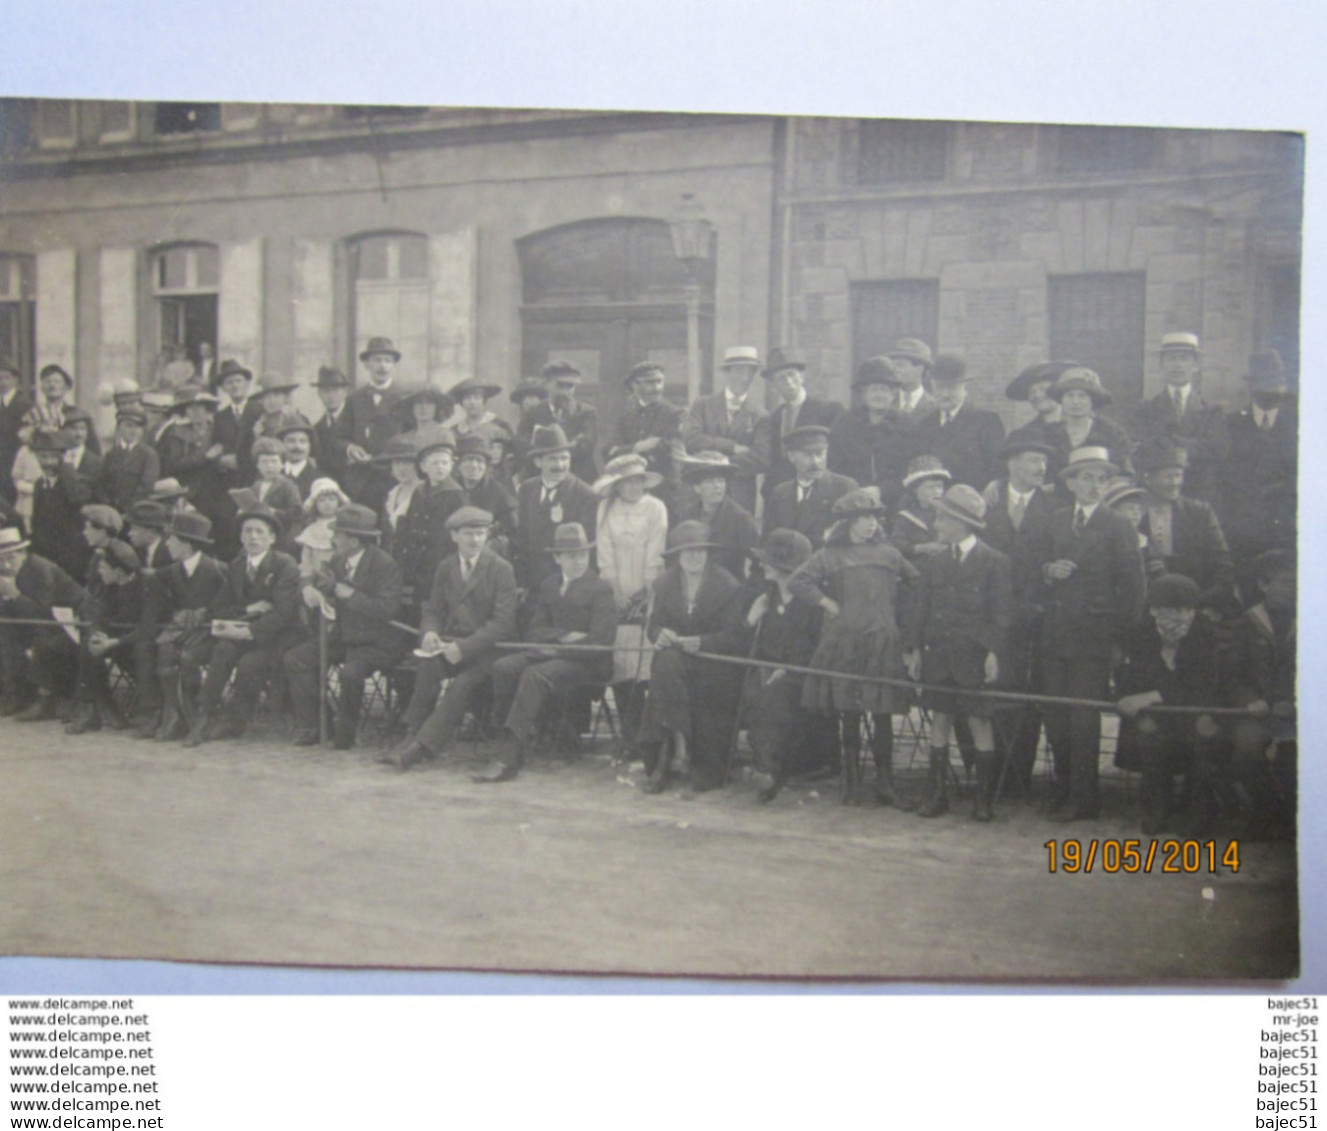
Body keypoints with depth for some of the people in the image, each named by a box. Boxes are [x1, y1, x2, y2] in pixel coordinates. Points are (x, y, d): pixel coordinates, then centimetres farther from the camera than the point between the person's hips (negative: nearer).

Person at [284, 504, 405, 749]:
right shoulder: (338, 561, 7)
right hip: (342, 635, 8)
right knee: (294, 659, -5)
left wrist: (341, 590, -25)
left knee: (350, 673, -34)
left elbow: (387, 608, -26)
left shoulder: (385, 565, -15)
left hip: (376, 642, -8)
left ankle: (344, 735, -11)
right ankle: (309, 727, 1)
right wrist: (313, 591, -9)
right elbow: (313, 584, 19)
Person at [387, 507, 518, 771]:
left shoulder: (501, 569, -2)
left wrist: (464, 647, -20)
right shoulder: (445, 568, 14)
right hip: (451, 643, 3)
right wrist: (429, 632, -10)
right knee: (429, 665, -30)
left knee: (463, 683, -31)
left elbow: (503, 622, -10)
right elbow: (432, 609, 16)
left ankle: (420, 746, -32)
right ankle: (413, 736, -27)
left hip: (485, 649, -3)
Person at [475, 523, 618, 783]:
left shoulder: (601, 589, 1)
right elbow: (533, 631, 9)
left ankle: (512, 758, -37)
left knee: (535, 675, -33)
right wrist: (563, 635, -9)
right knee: (503, 667, -22)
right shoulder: (548, 586, 19)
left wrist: (558, 647, -12)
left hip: (587, 662, -6)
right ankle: (524, 735, -15)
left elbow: (599, 641, -10)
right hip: (552, 653, 6)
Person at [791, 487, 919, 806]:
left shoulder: (889, 554, 14)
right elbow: (798, 583, -1)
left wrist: (900, 617, 8)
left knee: (883, 714, 0)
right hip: (843, 644, -1)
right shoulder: (830, 556, 7)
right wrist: (826, 603, -6)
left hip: (883, 644, 1)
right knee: (848, 714, 2)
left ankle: (885, 783, 8)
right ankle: (851, 783, 11)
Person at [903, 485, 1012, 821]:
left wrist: (993, 651, -11)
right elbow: (920, 608, 10)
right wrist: (914, 647, 3)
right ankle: (937, 794, 14)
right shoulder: (933, 563, 10)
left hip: (974, 657, -4)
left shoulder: (994, 563, -1)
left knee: (979, 722, 0)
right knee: (940, 721, 6)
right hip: (937, 655, 4)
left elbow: (1002, 613, -3)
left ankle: (984, 799, 9)